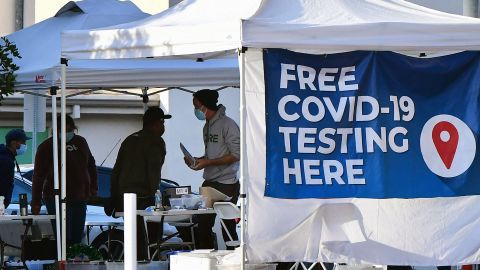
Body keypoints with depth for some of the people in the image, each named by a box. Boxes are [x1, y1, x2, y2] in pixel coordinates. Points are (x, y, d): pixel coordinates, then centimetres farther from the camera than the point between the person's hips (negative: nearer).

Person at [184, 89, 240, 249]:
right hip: (209, 184, 8)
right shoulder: (207, 126, 16)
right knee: (203, 225, 5)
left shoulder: (227, 124, -11)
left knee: (228, 229, -5)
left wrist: (207, 163, -17)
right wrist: (197, 160, 5)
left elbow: (236, 155, -16)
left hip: (226, 184, -8)